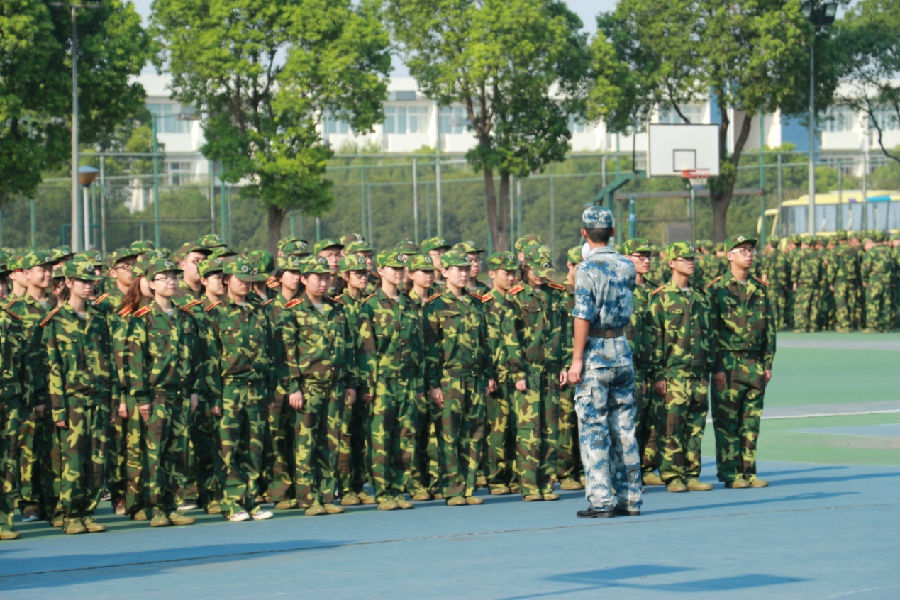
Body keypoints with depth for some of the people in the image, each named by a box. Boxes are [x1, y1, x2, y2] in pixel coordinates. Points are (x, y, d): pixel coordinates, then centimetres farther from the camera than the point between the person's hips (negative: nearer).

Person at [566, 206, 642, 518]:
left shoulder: (588, 268, -11)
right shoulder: (627, 266, 7)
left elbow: (583, 317, -16)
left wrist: (576, 360, -14)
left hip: (595, 352, -6)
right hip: (623, 350, 6)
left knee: (593, 428, -3)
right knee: (624, 428, 9)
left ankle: (601, 500, -6)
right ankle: (629, 498, 10)